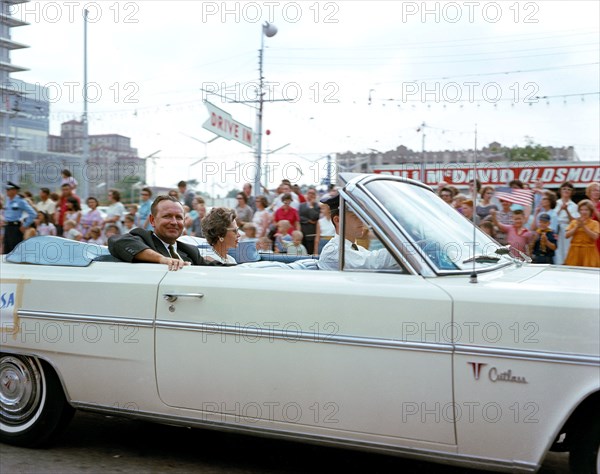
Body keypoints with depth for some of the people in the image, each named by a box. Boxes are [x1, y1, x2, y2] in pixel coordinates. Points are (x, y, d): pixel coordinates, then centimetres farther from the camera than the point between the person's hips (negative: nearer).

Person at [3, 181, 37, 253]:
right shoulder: (8, 200, 11)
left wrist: (25, 226, -11)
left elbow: (33, 214, -13)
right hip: (7, 227, 7)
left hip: (15, 227, -7)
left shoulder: (20, 201, -9)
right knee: (6, 250, 8)